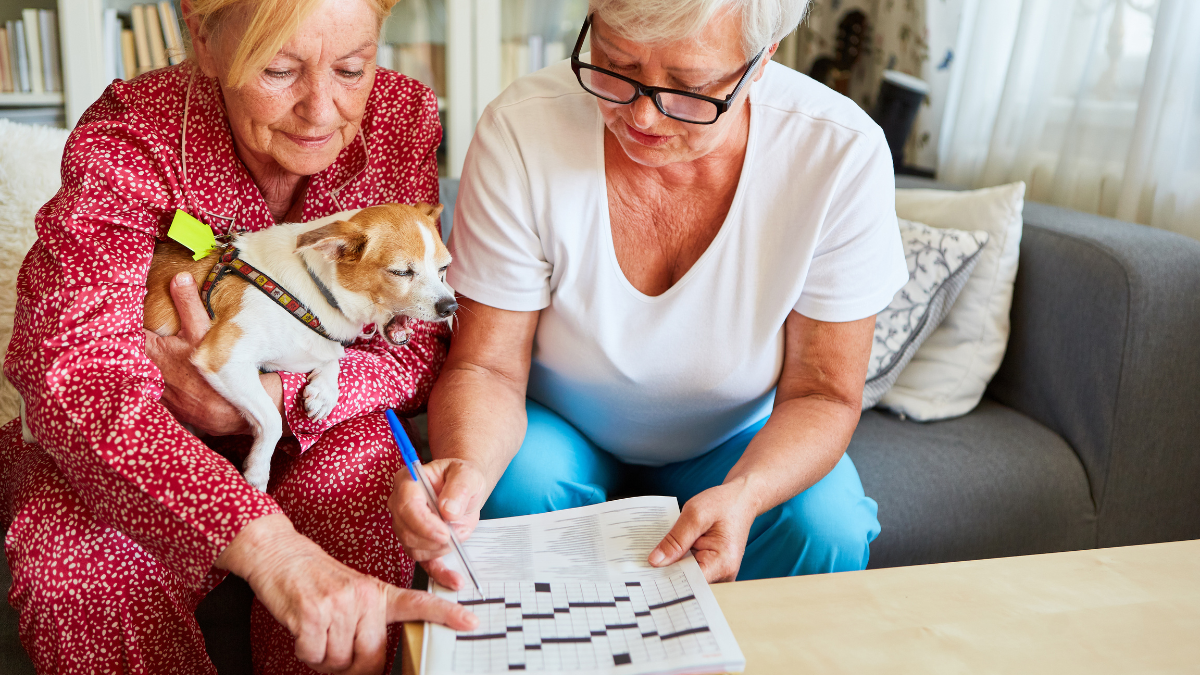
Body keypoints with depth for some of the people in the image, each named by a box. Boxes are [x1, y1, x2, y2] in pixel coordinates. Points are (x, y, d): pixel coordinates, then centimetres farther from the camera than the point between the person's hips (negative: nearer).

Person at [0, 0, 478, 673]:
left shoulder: (403, 117, -13)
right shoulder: (128, 143, -20)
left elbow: (419, 347, -12)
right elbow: (74, 369, -35)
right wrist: (274, 550, -52)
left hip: (316, 432, 1)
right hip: (135, 448, 0)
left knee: (361, 479, -31)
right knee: (77, 568, -30)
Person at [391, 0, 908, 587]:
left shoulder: (842, 155, -23)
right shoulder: (520, 132, -24)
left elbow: (822, 396, -15)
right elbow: (486, 368, -18)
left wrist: (745, 494, -36)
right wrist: (465, 464, -40)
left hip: (739, 442, 2)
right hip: (558, 426, -1)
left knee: (826, 527, -25)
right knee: (513, 487, -32)